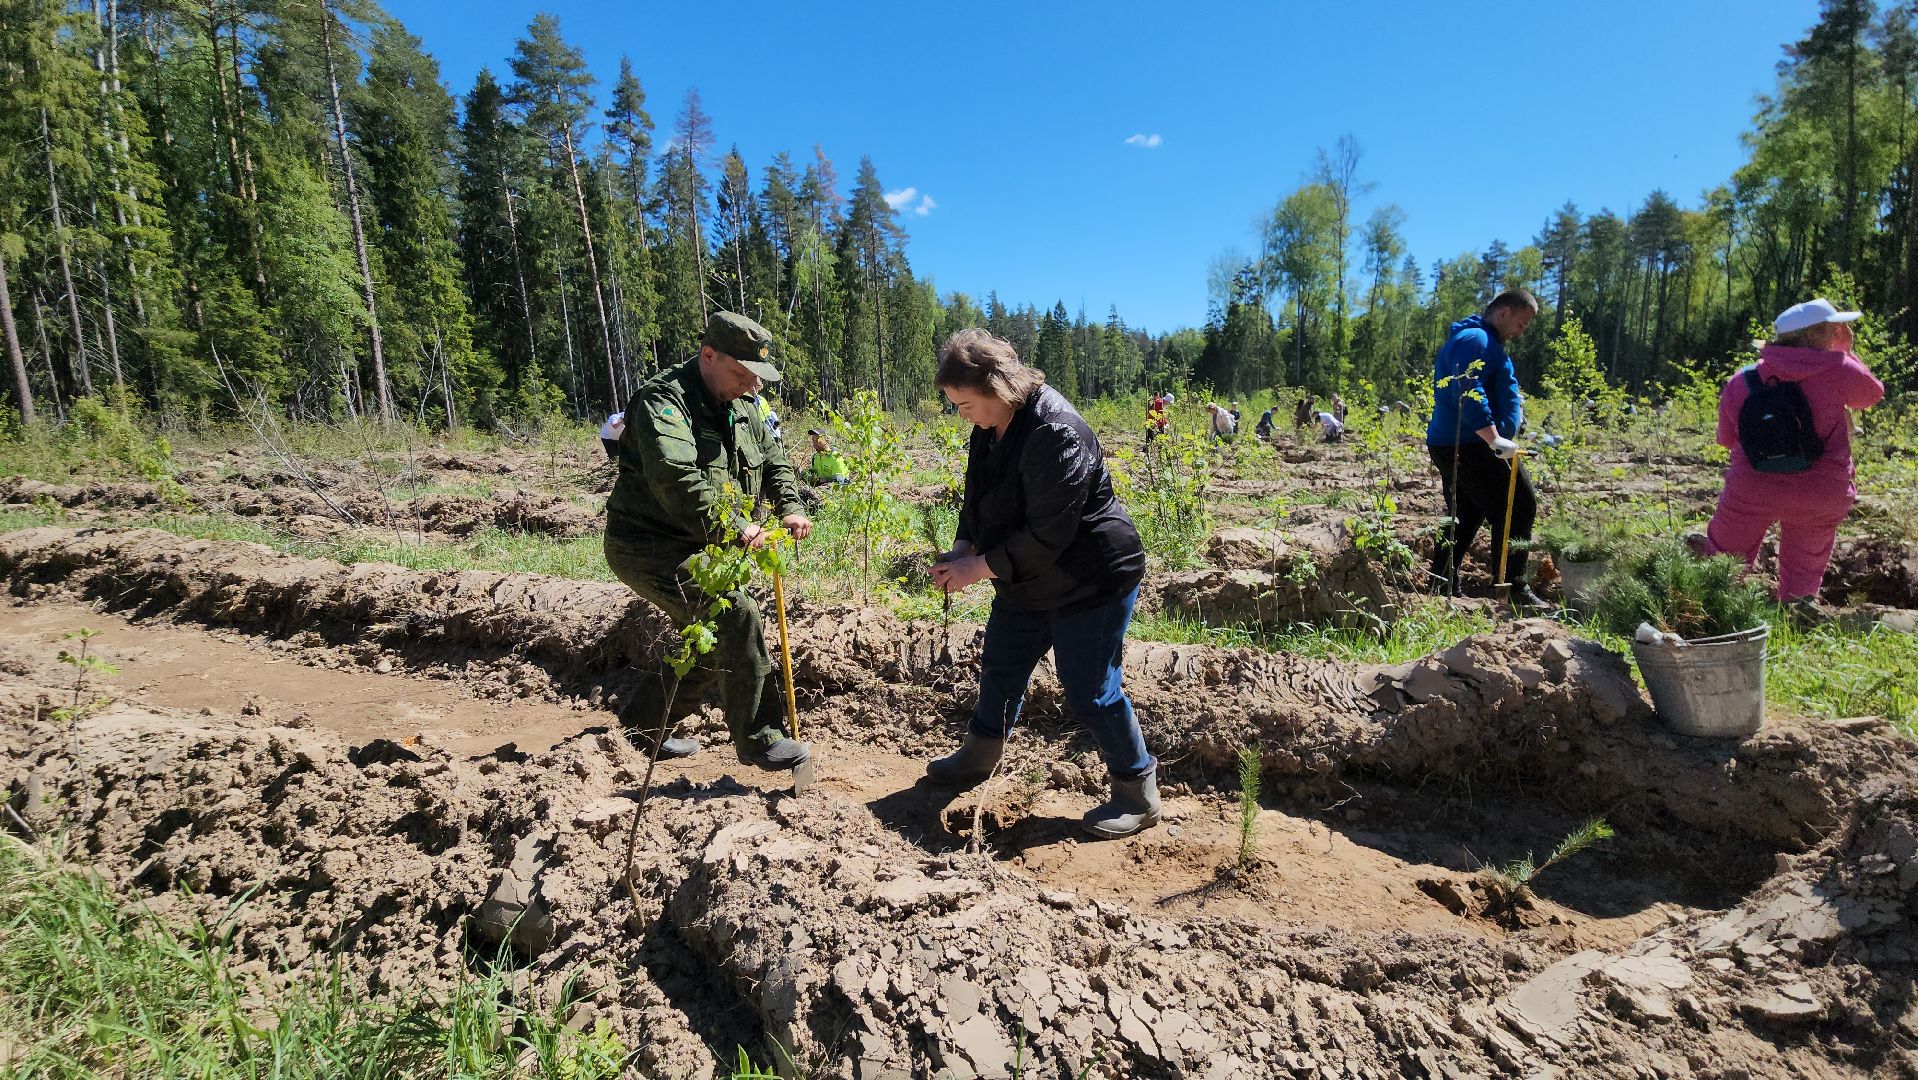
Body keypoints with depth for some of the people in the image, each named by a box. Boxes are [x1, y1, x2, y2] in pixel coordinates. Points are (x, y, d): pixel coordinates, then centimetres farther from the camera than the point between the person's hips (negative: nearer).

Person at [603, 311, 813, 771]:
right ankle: (758, 740, -11)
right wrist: (734, 528, -35)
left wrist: (789, 507, -3)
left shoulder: (741, 406, 10)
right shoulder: (663, 401, -18)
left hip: (697, 549, 10)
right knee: (737, 616, -21)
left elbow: (772, 460, 16)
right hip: (649, 547, -9)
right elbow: (677, 479, -33)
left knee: (711, 642, 15)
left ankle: (643, 720, 34)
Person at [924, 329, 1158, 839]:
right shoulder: (991, 426, 1)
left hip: (1090, 581, -9)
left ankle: (1138, 795, 19)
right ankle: (978, 757, 43)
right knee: (1000, 667, 20)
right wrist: (962, 549, -7)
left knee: (1090, 691, -2)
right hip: (1025, 582, 9)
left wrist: (979, 568, -23)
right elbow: (978, 497, 11)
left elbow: (1048, 534, -30)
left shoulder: (1055, 433, -29)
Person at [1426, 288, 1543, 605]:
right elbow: (1469, 393, -26)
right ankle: (1512, 589, -4)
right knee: (1518, 508, -7)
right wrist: (1494, 438, -29)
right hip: (1469, 447, -11)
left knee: (1464, 518, 15)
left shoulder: (1483, 340, 23)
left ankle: (1441, 587, 18)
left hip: (1450, 446, 11)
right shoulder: (1476, 339, -12)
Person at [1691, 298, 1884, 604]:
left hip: (1751, 490, 0)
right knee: (1802, 580, 14)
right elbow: (1873, 393, 14)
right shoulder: (1836, 368, -8)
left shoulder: (1740, 381, 0)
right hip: (1819, 497, 0)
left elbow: (1727, 438, 9)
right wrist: (1846, 351, 21)